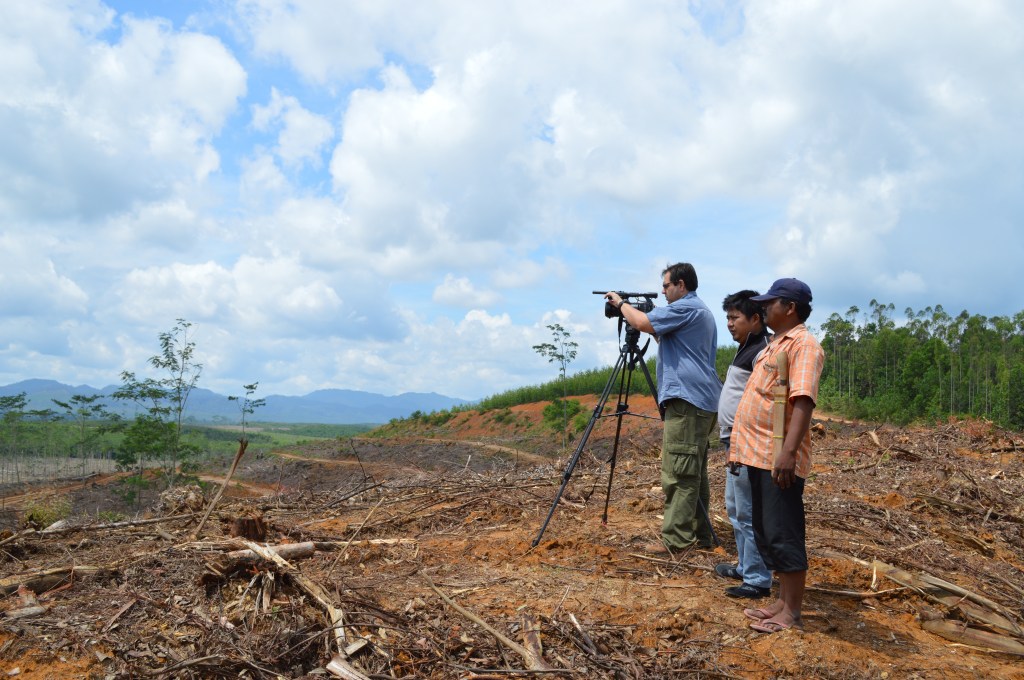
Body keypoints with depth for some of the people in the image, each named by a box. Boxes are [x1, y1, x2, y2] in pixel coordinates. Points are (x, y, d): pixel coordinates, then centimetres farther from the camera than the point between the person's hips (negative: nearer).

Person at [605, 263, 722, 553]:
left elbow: (642, 322, -18)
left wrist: (621, 303, -1)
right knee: (693, 472, 13)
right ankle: (700, 533, 18)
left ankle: (675, 539, -8)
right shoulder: (701, 311, 23)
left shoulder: (686, 307, -10)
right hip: (701, 400, 11)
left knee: (678, 473, -9)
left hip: (687, 400, -11)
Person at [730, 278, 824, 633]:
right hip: (758, 454, 10)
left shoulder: (803, 344, -12)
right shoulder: (775, 344, 19)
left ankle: (792, 611, 7)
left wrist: (789, 451, -32)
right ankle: (783, 601, 23)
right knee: (765, 532, 14)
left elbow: (803, 401, -23)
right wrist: (742, 444, 24)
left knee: (782, 535, -3)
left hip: (779, 458, -10)